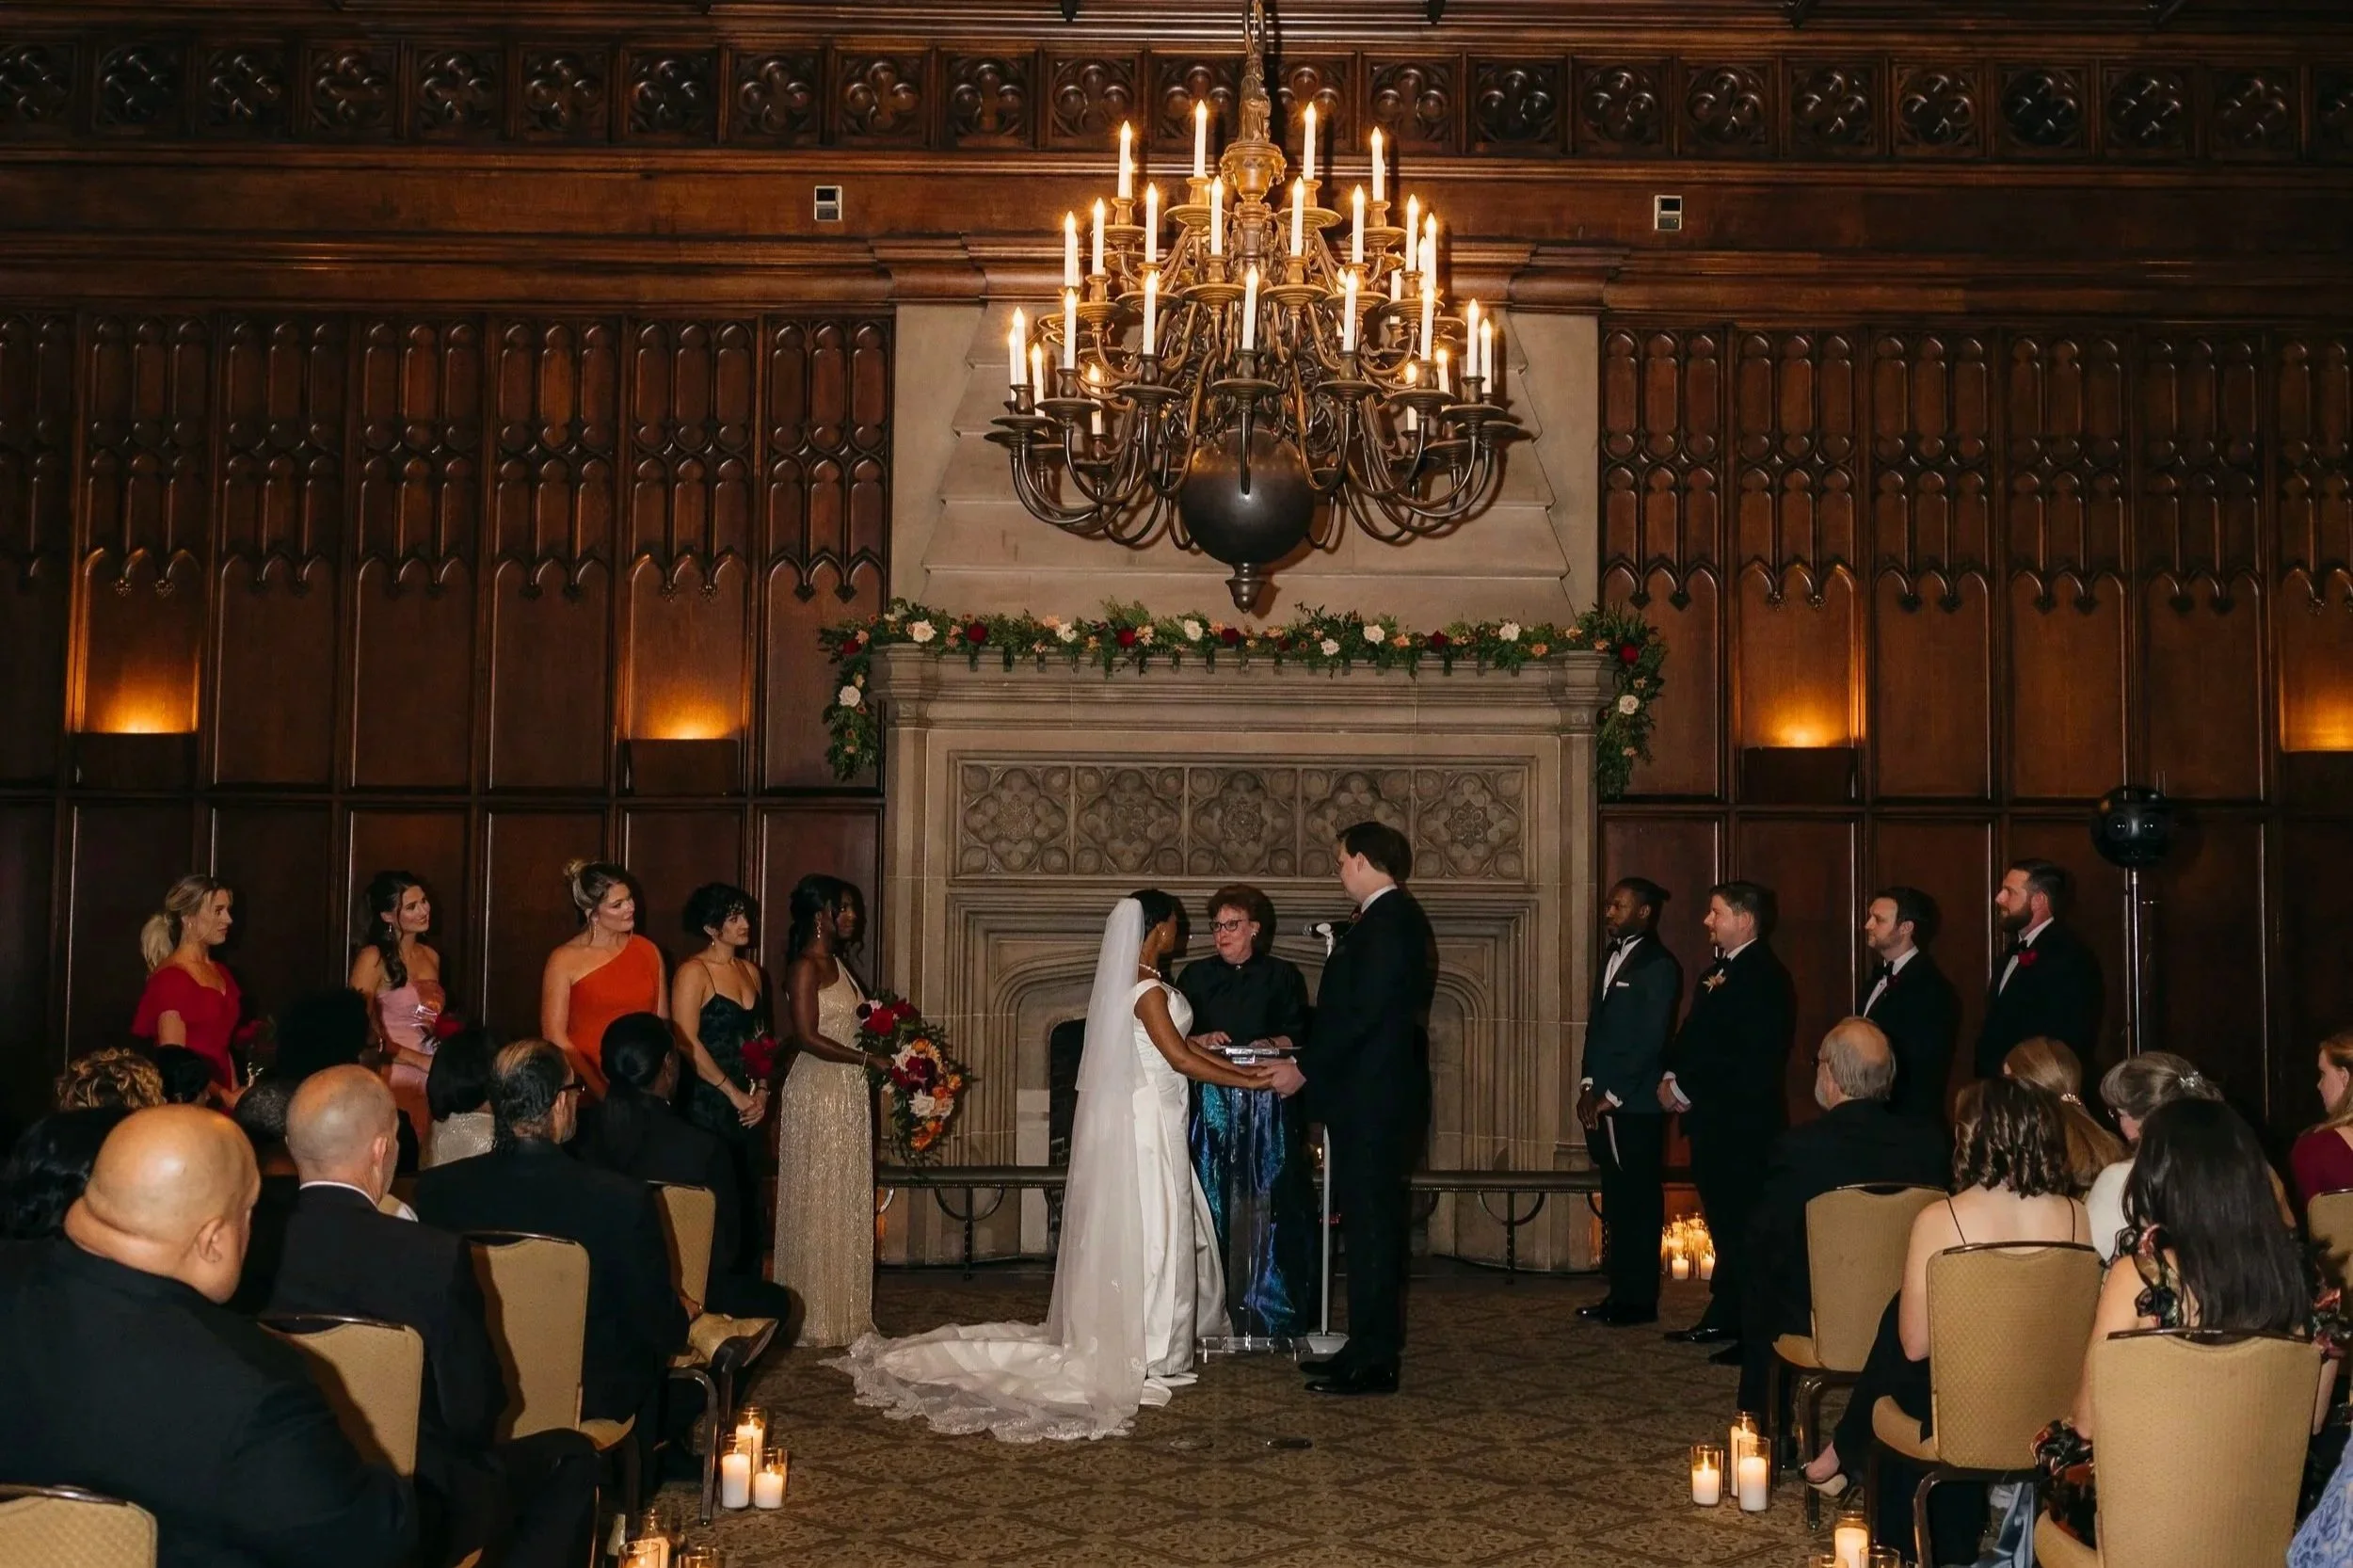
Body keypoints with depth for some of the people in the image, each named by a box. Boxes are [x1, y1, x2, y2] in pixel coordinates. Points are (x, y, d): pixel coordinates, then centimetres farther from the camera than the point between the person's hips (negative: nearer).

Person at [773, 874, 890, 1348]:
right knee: (819, 1204, -1)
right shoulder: (805, 967, -13)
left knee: (848, 1204, 11)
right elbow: (807, 1038, -19)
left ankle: (844, 1311, 18)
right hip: (817, 1095, -9)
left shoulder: (836, 964, 14)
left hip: (848, 1095, 9)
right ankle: (817, 1317, 7)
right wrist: (867, 1058, -18)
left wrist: (885, 1043, 3)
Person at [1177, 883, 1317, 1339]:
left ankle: (1270, 1311, 3)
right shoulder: (1196, 976, 14)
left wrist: (1272, 1044, -16)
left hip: (1268, 1109, -1)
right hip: (1211, 1106, 1)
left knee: (1267, 1207, -4)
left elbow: (1299, 1036, 3)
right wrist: (1199, 1040, -10)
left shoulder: (1282, 976, 9)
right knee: (1214, 1206, -2)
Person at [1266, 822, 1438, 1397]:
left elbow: (1362, 1014, -21)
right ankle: (1370, 1349, 21)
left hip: (1373, 1101, -10)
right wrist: (1301, 1047, 14)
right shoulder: (1394, 918, 16)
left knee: (1371, 1226, -5)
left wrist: (1303, 1068, -13)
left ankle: (1374, 1362, 0)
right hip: (1371, 1098, 10)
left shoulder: (1388, 922, -15)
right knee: (1370, 1225, 14)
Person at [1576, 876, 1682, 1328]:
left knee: (1640, 1201, -1)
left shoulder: (1659, 965, -8)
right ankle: (1619, 1292, 16)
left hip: (1636, 1105, -7)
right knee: (1614, 1200, 10)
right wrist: (1589, 1084, 7)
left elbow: (1651, 1040, -13)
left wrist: (1612, 1096, -12)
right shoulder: (1613, 957, 15)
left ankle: (1639, 1300, 6)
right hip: (1603, 1102, 7)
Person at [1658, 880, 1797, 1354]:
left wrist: (1686, 1088, -15)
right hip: (1711, 1118, 10)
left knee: (1743, 1225, -6)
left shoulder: (1764, 977, -15)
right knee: (1722, 1221, 15)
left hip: (1744, 1121, -10)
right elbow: (1691, 1035, 19)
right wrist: (1672, 1077, 0)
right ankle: (1723, 1317, 24)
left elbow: (1748, 1060, -22)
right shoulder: (1717, 971, 16)